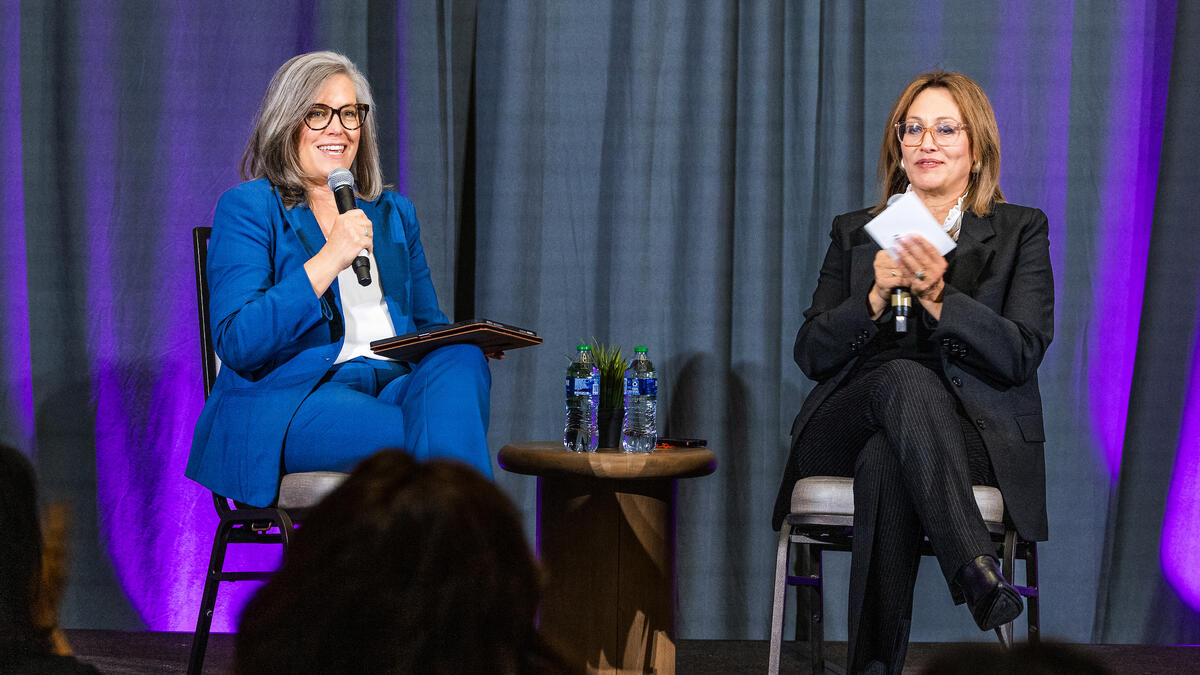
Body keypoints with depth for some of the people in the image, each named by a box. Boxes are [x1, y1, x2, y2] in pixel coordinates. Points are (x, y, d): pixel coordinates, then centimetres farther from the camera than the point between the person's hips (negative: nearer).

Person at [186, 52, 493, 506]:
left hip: (395, 385, 5)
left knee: (461, 357, -30)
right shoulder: (247, 209, 5)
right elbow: (236, 344, -8)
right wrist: (329, 259, -16)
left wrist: (469, 340, 0)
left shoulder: (393, 213, 24)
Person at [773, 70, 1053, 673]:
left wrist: (937, 296, -17)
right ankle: (976, 571, -52)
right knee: (905, 377, -37)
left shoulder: (1021, 232, 12)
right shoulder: (854, 234, 20)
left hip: (973, 435, -1)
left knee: (887, 462, -38)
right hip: (846, 433, 2)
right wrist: (875, 299, -10)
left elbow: (1020, 354, -3)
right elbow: (810, 354, 8)